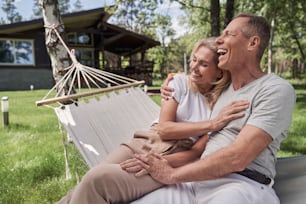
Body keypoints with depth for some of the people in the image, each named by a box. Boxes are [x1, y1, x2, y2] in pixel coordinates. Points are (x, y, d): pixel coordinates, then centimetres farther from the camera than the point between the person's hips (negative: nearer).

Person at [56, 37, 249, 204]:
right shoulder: (180, 82, 5)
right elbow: (163, 128, -6)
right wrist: (211, 124, -17)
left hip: (174, 161, -3)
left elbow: (198, 152, -7)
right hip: (145, 143, 3)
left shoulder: (223, 104, -1)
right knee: (84, 186, -20)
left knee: (97, 179, -26)